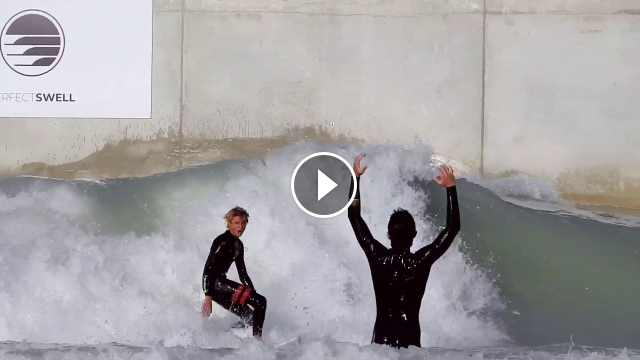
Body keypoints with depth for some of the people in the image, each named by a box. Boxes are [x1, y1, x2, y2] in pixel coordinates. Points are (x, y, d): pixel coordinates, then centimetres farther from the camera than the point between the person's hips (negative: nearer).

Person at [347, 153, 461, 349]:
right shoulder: (421, 261, -10)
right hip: (411, 341, -1)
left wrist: (355, 177, 8)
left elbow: (354, 216, 4)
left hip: (381, 339, 1)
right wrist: (451, 187, 1)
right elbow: (453, 227, -2)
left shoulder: (378, 258, -6)